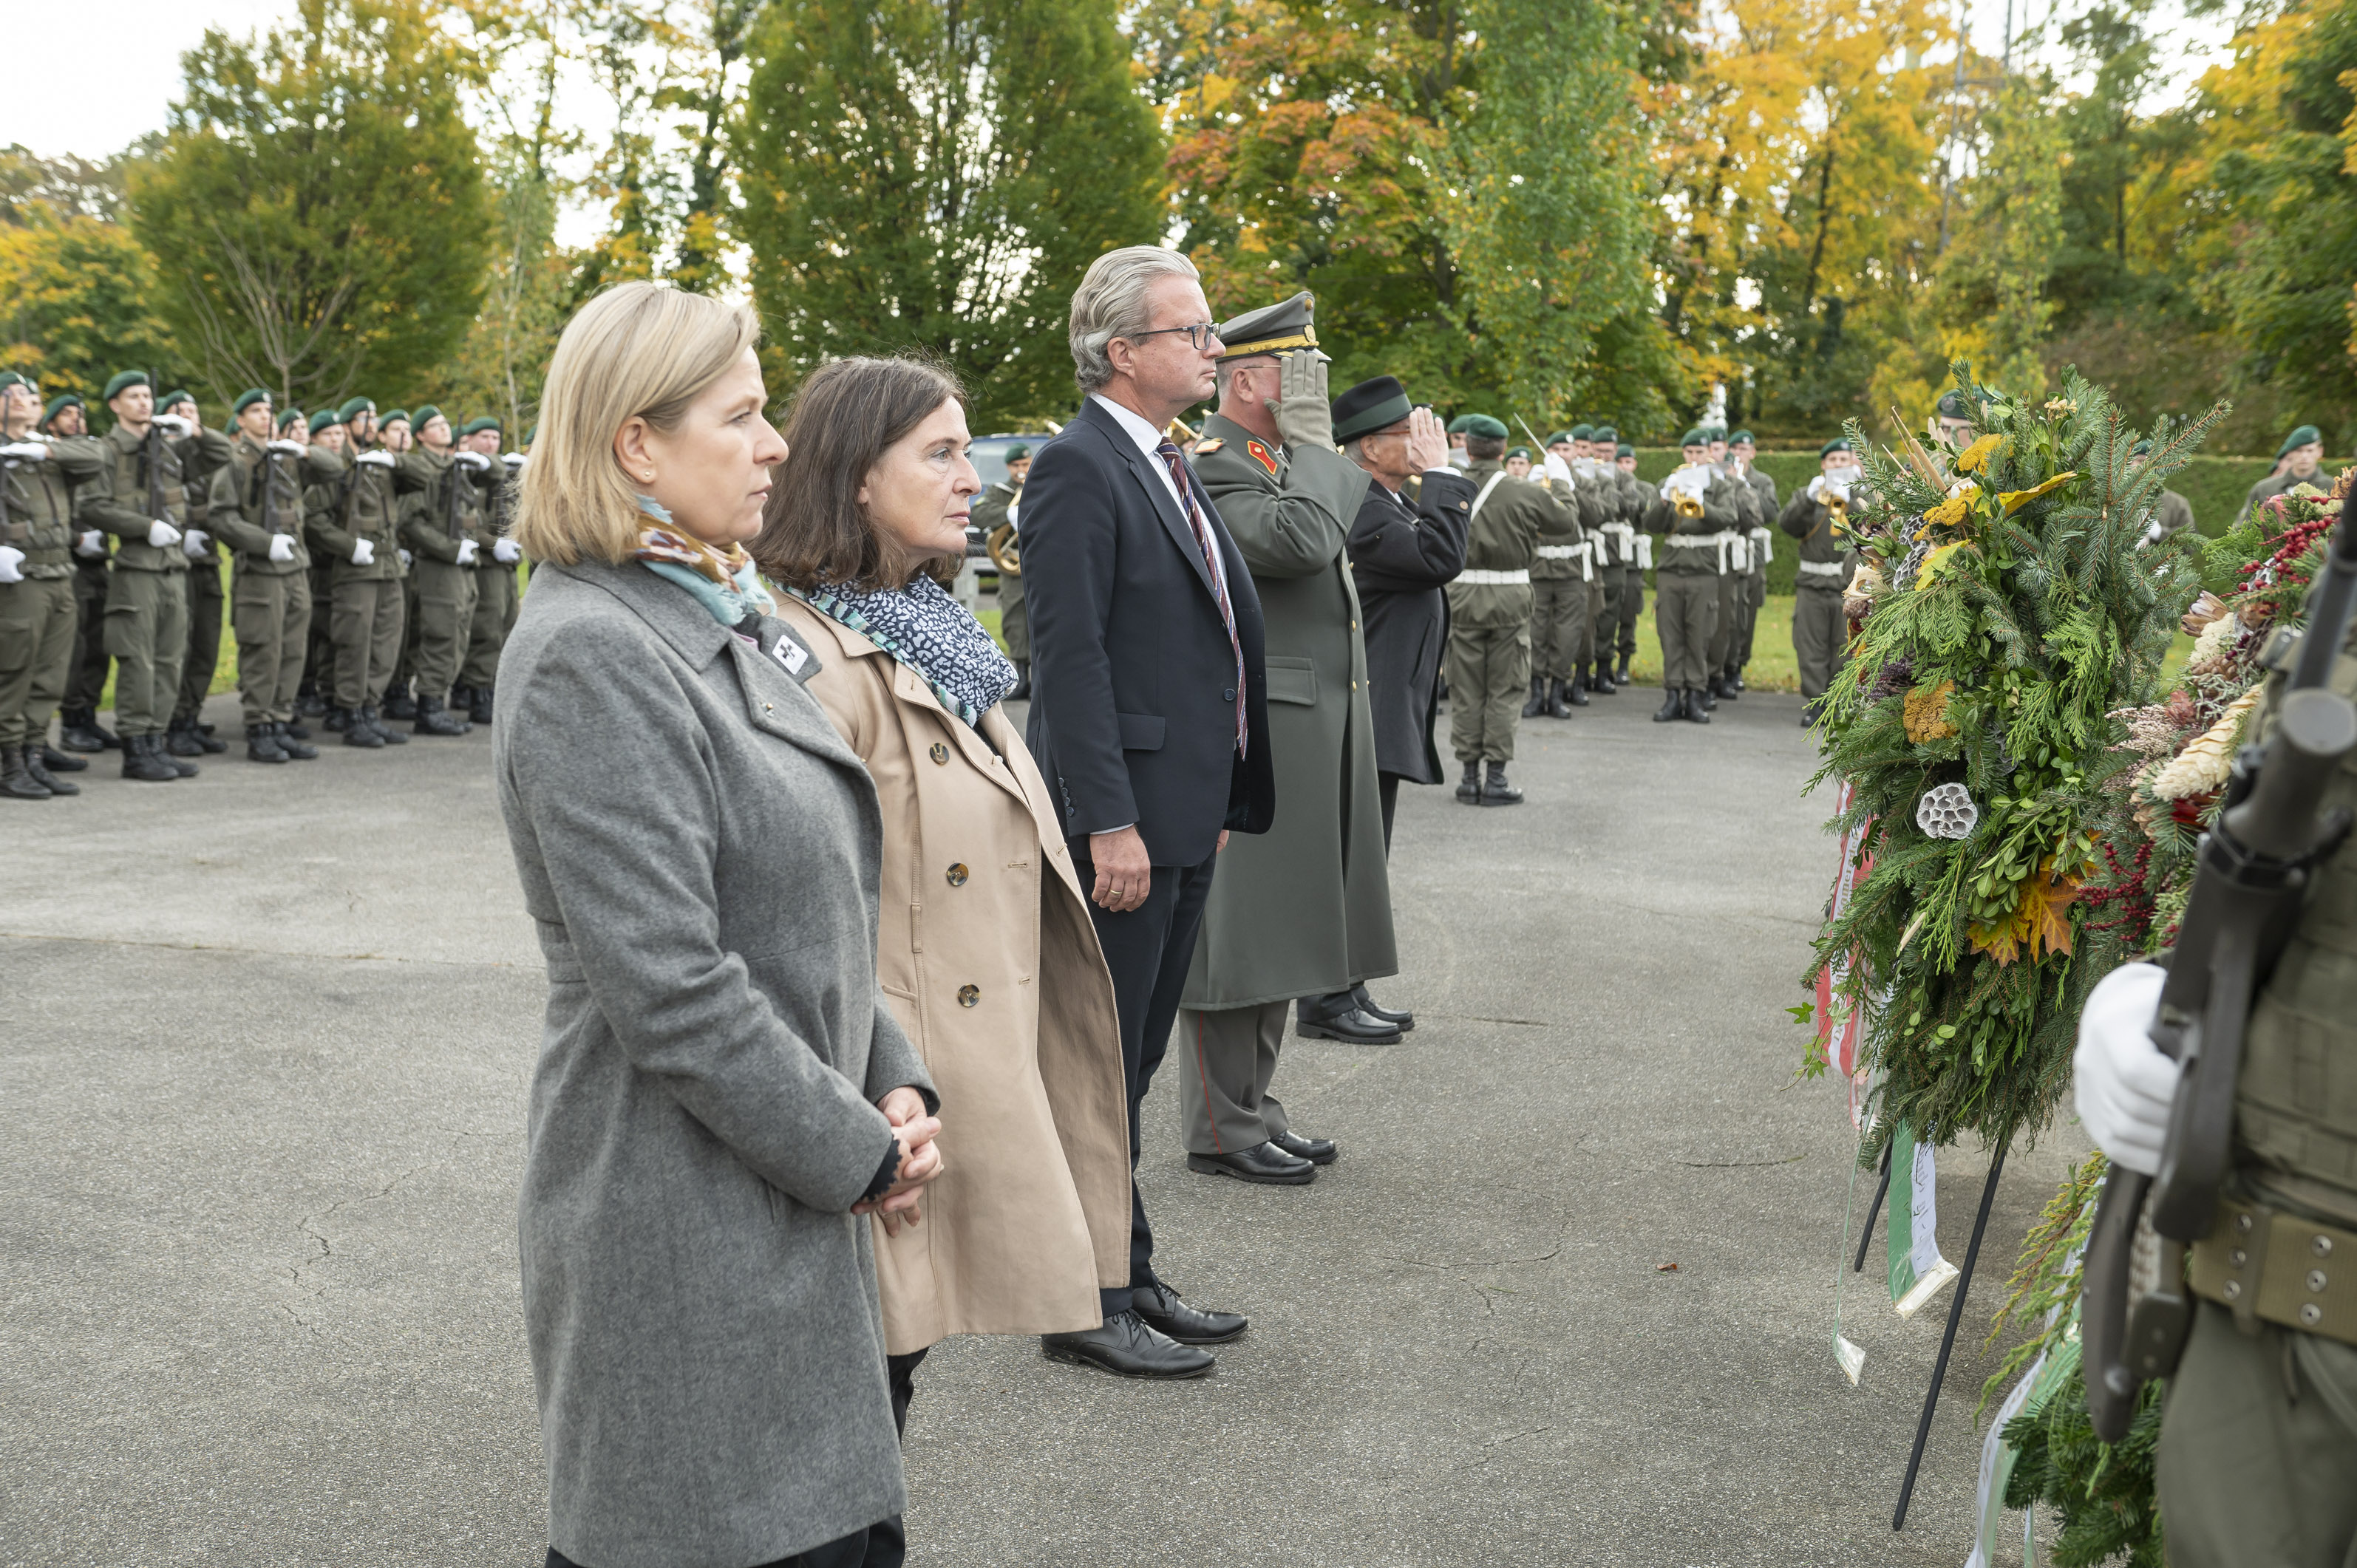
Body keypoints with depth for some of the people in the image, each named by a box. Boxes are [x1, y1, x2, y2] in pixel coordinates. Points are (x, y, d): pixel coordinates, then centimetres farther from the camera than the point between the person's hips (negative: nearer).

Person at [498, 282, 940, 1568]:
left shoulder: (727, 620, 12)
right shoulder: (589, 655, -18)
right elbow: (670, 989, -22)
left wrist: (893, 1087, 5)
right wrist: (857, 1149, -13)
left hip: (785, 1202, 9)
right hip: (680, 1224, -8)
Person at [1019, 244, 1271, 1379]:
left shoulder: (1168, 468, 16)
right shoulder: (1078, 469, -13)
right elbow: (1070, 657, -19)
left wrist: (1217, 804, 18)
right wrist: (1110, 823, -22)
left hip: (1182, 821, 9)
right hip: (1120, 824, -9)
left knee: (1130, 1063, 17)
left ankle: (1130, 1280, 28)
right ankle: (1087, 1306, 12)